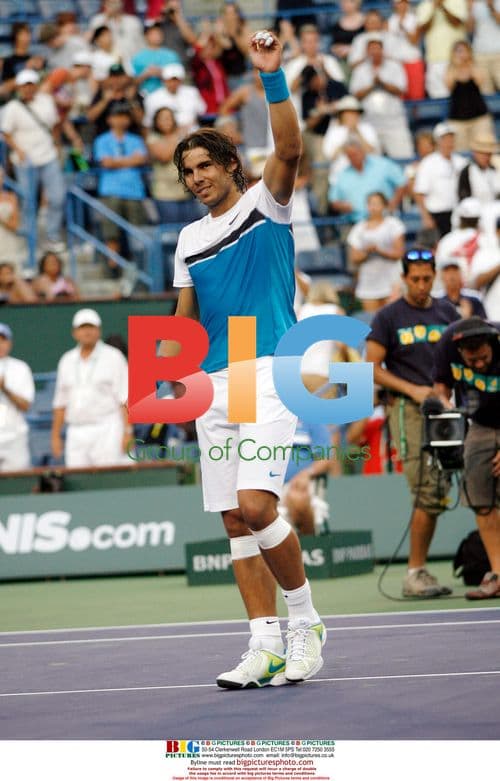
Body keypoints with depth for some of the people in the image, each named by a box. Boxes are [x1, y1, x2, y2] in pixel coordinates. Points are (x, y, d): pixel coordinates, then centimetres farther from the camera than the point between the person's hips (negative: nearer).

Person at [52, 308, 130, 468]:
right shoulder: (67, 360, 16)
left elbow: (125, 399, -4)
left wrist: (127, 432, -12)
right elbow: (60, 403, 18)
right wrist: (56, 435, 13)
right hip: (76, 434, 4)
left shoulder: (113, 357, 2)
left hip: (107, 431, -4)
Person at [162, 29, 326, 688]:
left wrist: (272, 78, -23)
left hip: (270, 375, -6)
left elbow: (289, 149, -16)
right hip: (216, 385, 7)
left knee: (256, 508, -19)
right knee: (236, 523, 2)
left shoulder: (265, 206, 2)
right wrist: (166, 355, 1)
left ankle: (306, 622, -2)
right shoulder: (190, 238, 19)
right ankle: (266, 646, 4)